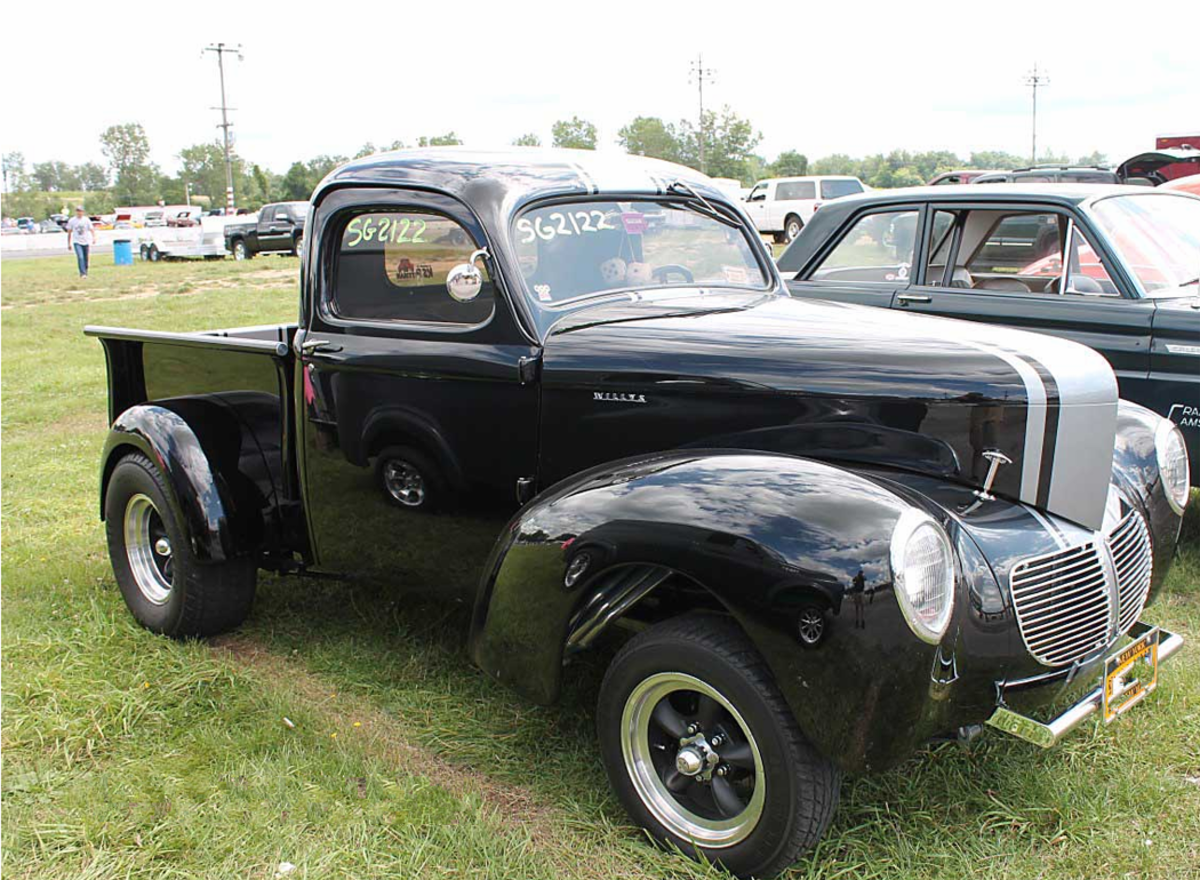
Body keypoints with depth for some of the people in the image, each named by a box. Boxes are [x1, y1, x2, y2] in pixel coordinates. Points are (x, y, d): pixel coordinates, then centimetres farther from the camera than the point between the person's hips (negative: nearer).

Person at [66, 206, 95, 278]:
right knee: (80, 257, -18)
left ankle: (85, 273, 23)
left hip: (86, 242, 1)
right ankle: (82, 273, -21)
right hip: (77, 242, -1)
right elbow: (69, 232, 8)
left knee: (85, 259, 8)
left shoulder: (86, 220, 0)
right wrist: (69, 243, 8)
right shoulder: (72, 221, 2)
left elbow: (91, 229, -5)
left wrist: (94, 238, -24)